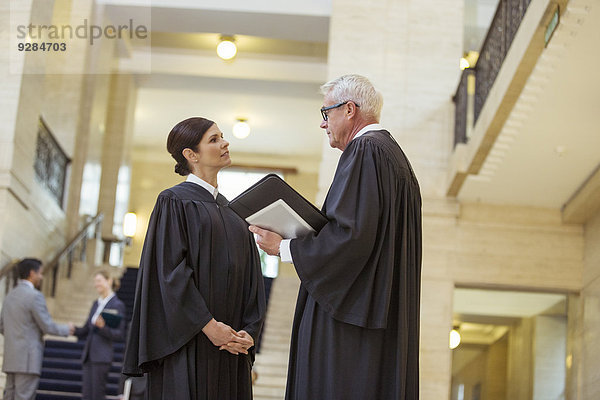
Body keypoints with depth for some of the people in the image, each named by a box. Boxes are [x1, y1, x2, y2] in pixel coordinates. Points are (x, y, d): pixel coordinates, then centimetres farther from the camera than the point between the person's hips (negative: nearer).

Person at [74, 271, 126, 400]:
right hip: (88, 355, 7)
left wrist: (103, 327, -22)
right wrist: (73, 329, 1)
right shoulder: (96, 304, 18)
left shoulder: (117, 305, -4)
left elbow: (120, 335, -8)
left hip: (102, 356, -7)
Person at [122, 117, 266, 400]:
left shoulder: (231, 211, 18)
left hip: (229, 343, 6)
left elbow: (250, 277, 13)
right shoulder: (175, 201, -1)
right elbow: (171, 270, -11)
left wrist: (249, 331, -2)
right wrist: (209, 325, -18)